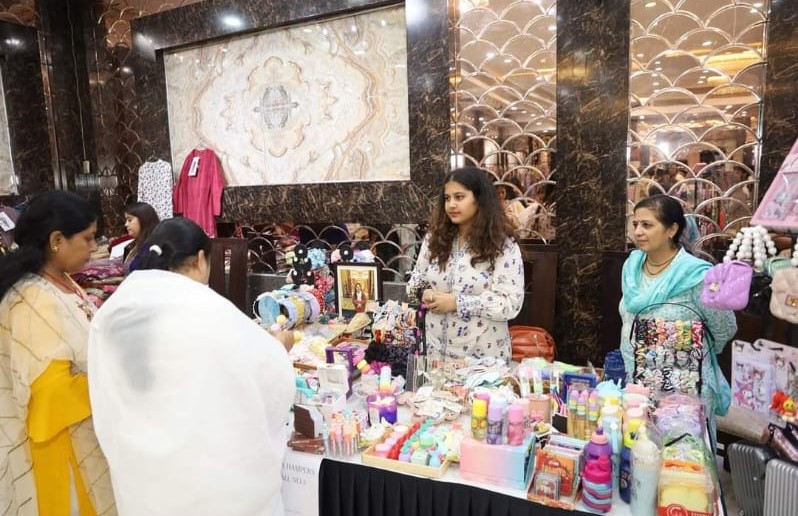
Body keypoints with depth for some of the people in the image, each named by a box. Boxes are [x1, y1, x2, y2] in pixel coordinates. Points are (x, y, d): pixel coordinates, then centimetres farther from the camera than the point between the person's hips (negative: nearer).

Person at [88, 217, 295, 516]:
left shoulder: (110, 312, -2)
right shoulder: (210, 310, -21)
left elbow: (109, 399, 10)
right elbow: (275, 378, -12)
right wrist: (279, 346, 7)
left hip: (139, 476, 6)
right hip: (212, 475, -5)